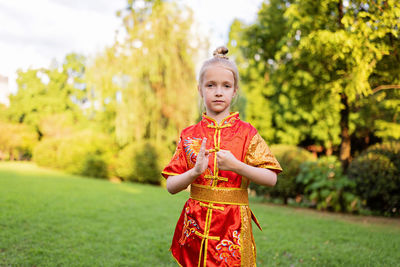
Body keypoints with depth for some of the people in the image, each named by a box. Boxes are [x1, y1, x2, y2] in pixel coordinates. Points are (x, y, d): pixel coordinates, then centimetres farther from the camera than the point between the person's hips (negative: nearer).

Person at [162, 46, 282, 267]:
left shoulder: (246, 133, -2)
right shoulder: (189, 135, 2)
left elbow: (271, 178, -8)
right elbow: (171, 186, 0)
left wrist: (236, 166, -21)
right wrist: (195, 171, -19)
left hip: (233, 225, -1)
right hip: (196, 224, 2)